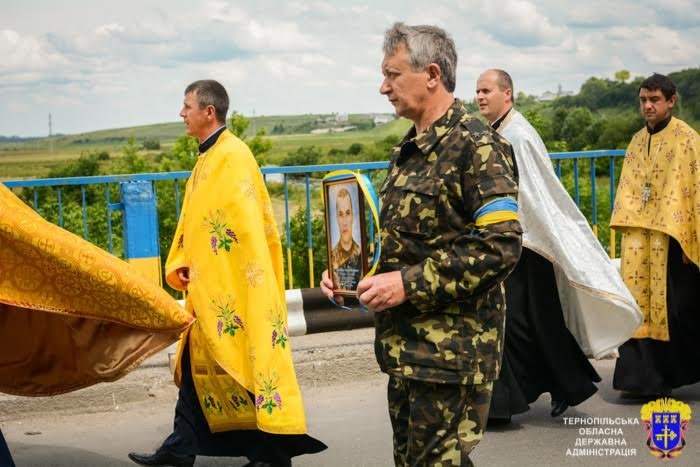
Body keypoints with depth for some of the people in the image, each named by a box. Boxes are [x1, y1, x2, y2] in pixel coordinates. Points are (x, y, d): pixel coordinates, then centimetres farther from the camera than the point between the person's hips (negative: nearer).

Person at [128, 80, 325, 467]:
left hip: (232, 286, -10)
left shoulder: (233, 157, -15)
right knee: (194, 362, 15)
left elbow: (247, 226, -20)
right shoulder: (208, 158, 15)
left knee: (249, 360, -2)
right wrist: (180, 264, 5)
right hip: (207, 286, 10)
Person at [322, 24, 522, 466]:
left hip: (453, 348, -9)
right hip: (405, 344, 9)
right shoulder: (409, 150, 15)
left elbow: (500, 246, -21)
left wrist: (410, 283, -22)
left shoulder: (477, 146, -13)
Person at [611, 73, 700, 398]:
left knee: (672, 307, 1)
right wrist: (624, 235, 7)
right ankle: (641, 377, 6)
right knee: (640, 307, 3)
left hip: (672, 238, -5)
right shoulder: (637, 142, 13)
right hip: (639, 239, 6)